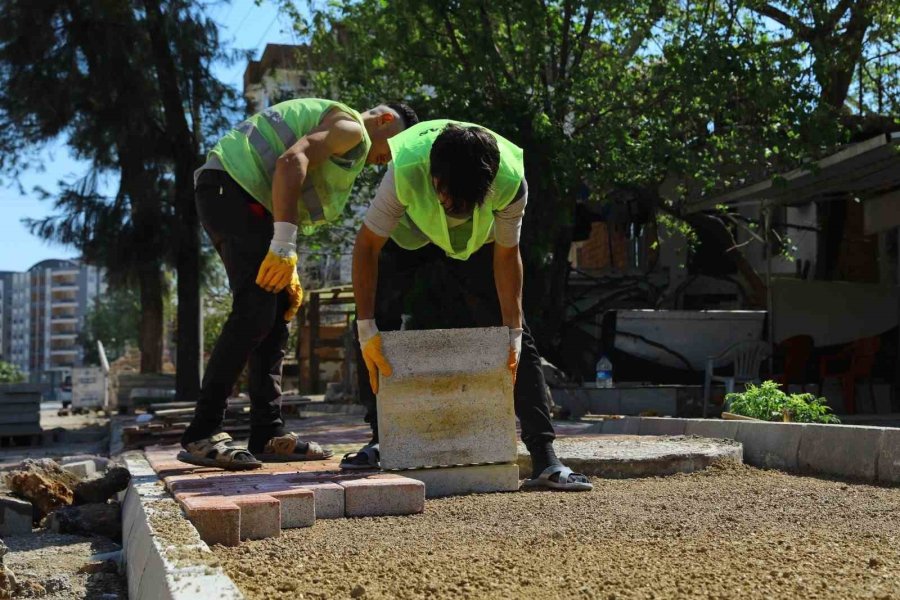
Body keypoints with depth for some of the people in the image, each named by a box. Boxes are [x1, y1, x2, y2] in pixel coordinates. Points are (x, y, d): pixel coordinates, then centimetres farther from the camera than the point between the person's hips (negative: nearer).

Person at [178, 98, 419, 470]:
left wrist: (288, 271, 10)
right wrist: (284, 247, -26)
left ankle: (268, 436, 7)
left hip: (234, 198, 11)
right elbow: (292, 161, -22)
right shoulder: (351, 127, -4)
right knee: (255, 311, -17)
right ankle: (202, 435, -18)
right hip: (234, 189, -11)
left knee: (275, 316, 8)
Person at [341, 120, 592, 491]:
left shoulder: (511, 182, -36)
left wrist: (512, 332, -22)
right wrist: (367, 328, -32)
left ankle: (545, 459, -10)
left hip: (478, 240, 0)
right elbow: (367, 246, -30)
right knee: (376, 329, -16)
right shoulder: (406, 171, -40)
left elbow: (506, 256, -21)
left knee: (516, 337, -11)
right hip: (408, 235, 0)